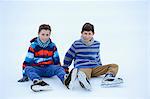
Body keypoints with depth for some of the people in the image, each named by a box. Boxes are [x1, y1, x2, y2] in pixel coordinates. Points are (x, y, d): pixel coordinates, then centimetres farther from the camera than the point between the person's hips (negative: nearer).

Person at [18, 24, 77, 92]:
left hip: (49, 69, 2)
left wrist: (59, 70, 9)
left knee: (59, 68, -27)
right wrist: (25, 75, -4)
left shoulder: (52, 46, 5)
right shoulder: (33, 46, -2)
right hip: (36, 68, -1)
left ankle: (65, 80, -61)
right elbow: (27, 62, -1)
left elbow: (57, 60, 14)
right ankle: (38, 82, -62)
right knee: (28, 69, -32)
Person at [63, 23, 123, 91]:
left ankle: (108, 78, -41)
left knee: (115, 66, -12)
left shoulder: (96, 44, 17)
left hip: (94, 68, 5)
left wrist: (101, 68, 33)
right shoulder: (76, 44, 5)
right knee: (84, 73, -41)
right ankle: (83, 80, -77)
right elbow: (68, 56, 12)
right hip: (83, 67, -5)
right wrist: (65, 68, 14)